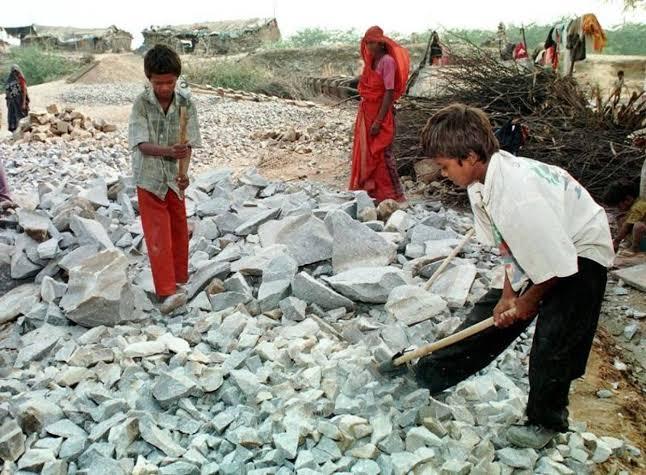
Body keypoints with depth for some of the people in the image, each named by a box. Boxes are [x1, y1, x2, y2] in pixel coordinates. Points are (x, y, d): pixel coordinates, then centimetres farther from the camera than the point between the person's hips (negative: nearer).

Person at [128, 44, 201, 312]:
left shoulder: (185, 104, -5)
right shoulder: (141, 104, -10)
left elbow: (188, 145, -8)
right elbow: (143, 144, -16)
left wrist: (184, 173, -25)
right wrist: (169, 151, -35)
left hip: (175, 178, 3)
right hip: (149, 178, -3)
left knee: (178, 230, 15)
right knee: (158, 234, -8)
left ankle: (180, 279, 33)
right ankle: (167, 291, -10)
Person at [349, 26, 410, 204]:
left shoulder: (387, 61, -13)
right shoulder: (371, 61, 12)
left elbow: (389, 93, -18)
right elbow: (366, 90, 13)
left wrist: (379, 121, -21)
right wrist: (362, 118, 11)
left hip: (380, 114, -8)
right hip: (366, 112, 8)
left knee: (382, 155, -6)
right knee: (365, 153, 12)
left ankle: (394, 196, 2)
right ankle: (369, 191, 23)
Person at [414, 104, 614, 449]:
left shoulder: (518, 195, -38)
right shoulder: (482, 179, -12)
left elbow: (559, 263, -29)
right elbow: (507, 246, -2)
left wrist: (528, 301, -14)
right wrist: (509, 294, -7)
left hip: (579, 253, -8)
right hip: (537, 252, 8)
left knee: (554, 341, -8)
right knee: (494, 312, 11)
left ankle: (545, 421, 16)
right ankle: (430, 375, 20)